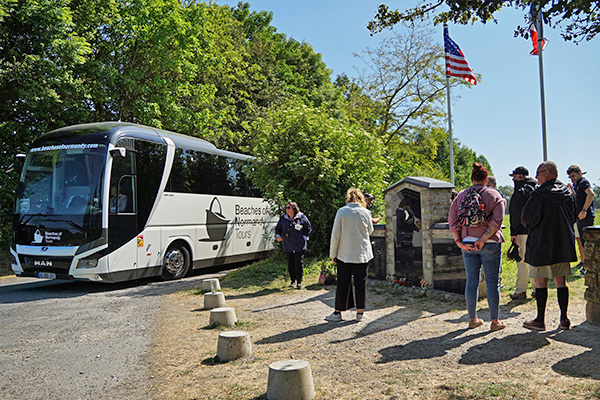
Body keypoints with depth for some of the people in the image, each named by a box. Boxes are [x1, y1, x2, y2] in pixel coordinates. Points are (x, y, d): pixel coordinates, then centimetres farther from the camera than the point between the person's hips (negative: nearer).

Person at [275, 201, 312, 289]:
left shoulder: (302, 217, -1)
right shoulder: (283, 218, 8)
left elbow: (308, 228, 5)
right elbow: (278, 228, 16)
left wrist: (305, 237, -4)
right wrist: (277, 236, -3)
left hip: (299, 246, -3)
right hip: (288, 246, 3)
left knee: (299, 263, -2)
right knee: (290, 264, 8)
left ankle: (299, 282, 8)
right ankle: (293, 281, 19)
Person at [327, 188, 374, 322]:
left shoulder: (341, 212, -6)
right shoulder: (366, 212, -2)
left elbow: (336, 234, -6)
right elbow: (370, 231, 12)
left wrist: (333, 253, 1)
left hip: (345, 254, -1)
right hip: (362, 254, 1)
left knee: (343, 283, 6)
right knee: (361, 283, 8)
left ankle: (338, 312, 12)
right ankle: (360, 312, 13)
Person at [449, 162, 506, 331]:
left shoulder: (461, 196, 5)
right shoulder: (494, 195, -2)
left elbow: (452, 221, 0)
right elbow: (497, 221, -14)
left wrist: (459, 241, -1)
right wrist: (483, 239, -13)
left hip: (467, 244, 3)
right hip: (490, 244, -3)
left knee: (471, 281, 10)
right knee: (492, 282, 5)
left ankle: (473, 319, 19)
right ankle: (494, 321, 10)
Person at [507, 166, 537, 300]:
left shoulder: (521, 192, -12)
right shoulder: (535, 190, 15)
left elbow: (517, 215, -16)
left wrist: (514, 233, -14)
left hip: (523, 231, -9)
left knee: (522, 261, -4)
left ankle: (521, 291, 0)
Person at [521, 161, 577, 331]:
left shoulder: (540, 194, -15)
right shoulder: (568, 193, 7)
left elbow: (527, 218, -13)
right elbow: (573, 218, 16)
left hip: (542, 244, -6)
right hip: (564, 245, 6)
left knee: (540, 282, 1)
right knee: (561, 281, 11)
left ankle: (540, 321, 7)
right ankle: (564, 319, 15)